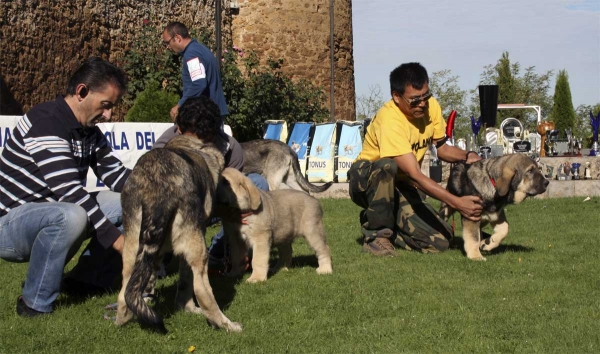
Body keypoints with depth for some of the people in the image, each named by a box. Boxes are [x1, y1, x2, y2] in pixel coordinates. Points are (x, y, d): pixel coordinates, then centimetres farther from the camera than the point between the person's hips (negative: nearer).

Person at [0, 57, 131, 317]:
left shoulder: (88, 130, 5)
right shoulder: (45, 124, -23)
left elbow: (115, 173, 9)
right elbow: (70, 192, -31)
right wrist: (116, 238, -32)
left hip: (51, 216, 9)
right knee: (70, 215, -37)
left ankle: (86, 279, 5)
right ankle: (35, 305, -19)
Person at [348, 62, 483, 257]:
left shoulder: (430, 106, -8)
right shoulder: (389, 120, -29)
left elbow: (442, 149, 6)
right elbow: (415, 176, -35)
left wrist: (467, 155, -16)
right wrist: (456, 202, -42)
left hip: (400, 185, 6)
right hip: (367, 180, -6)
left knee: (440, 241, -13)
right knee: (388, 166, -41)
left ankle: (388, 228, 13)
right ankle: (376, 233, -21)